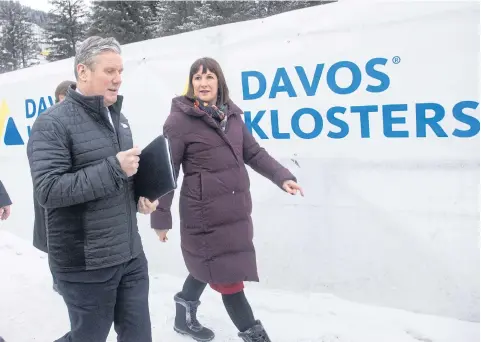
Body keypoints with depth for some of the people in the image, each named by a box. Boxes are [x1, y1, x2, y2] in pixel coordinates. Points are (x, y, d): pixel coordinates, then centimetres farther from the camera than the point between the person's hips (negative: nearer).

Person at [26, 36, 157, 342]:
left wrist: (141, 196, 1)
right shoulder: (53, 123, -12)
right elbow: (47, 190, -22)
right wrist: (114, 169, -24)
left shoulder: (118, 118, 12)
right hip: (86, 265, -7)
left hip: (131, 256, 7)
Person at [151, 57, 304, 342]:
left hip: (236, 211, 7)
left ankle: (186, 316, 46)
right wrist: (161, 216, -9)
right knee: (228, 277, 1)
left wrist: (282, 177, -3)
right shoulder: (180, 120, -10)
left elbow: (254, 153, 11)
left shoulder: (230, 114, 8)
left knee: (209, 268, 24)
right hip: (205, 214, -7)